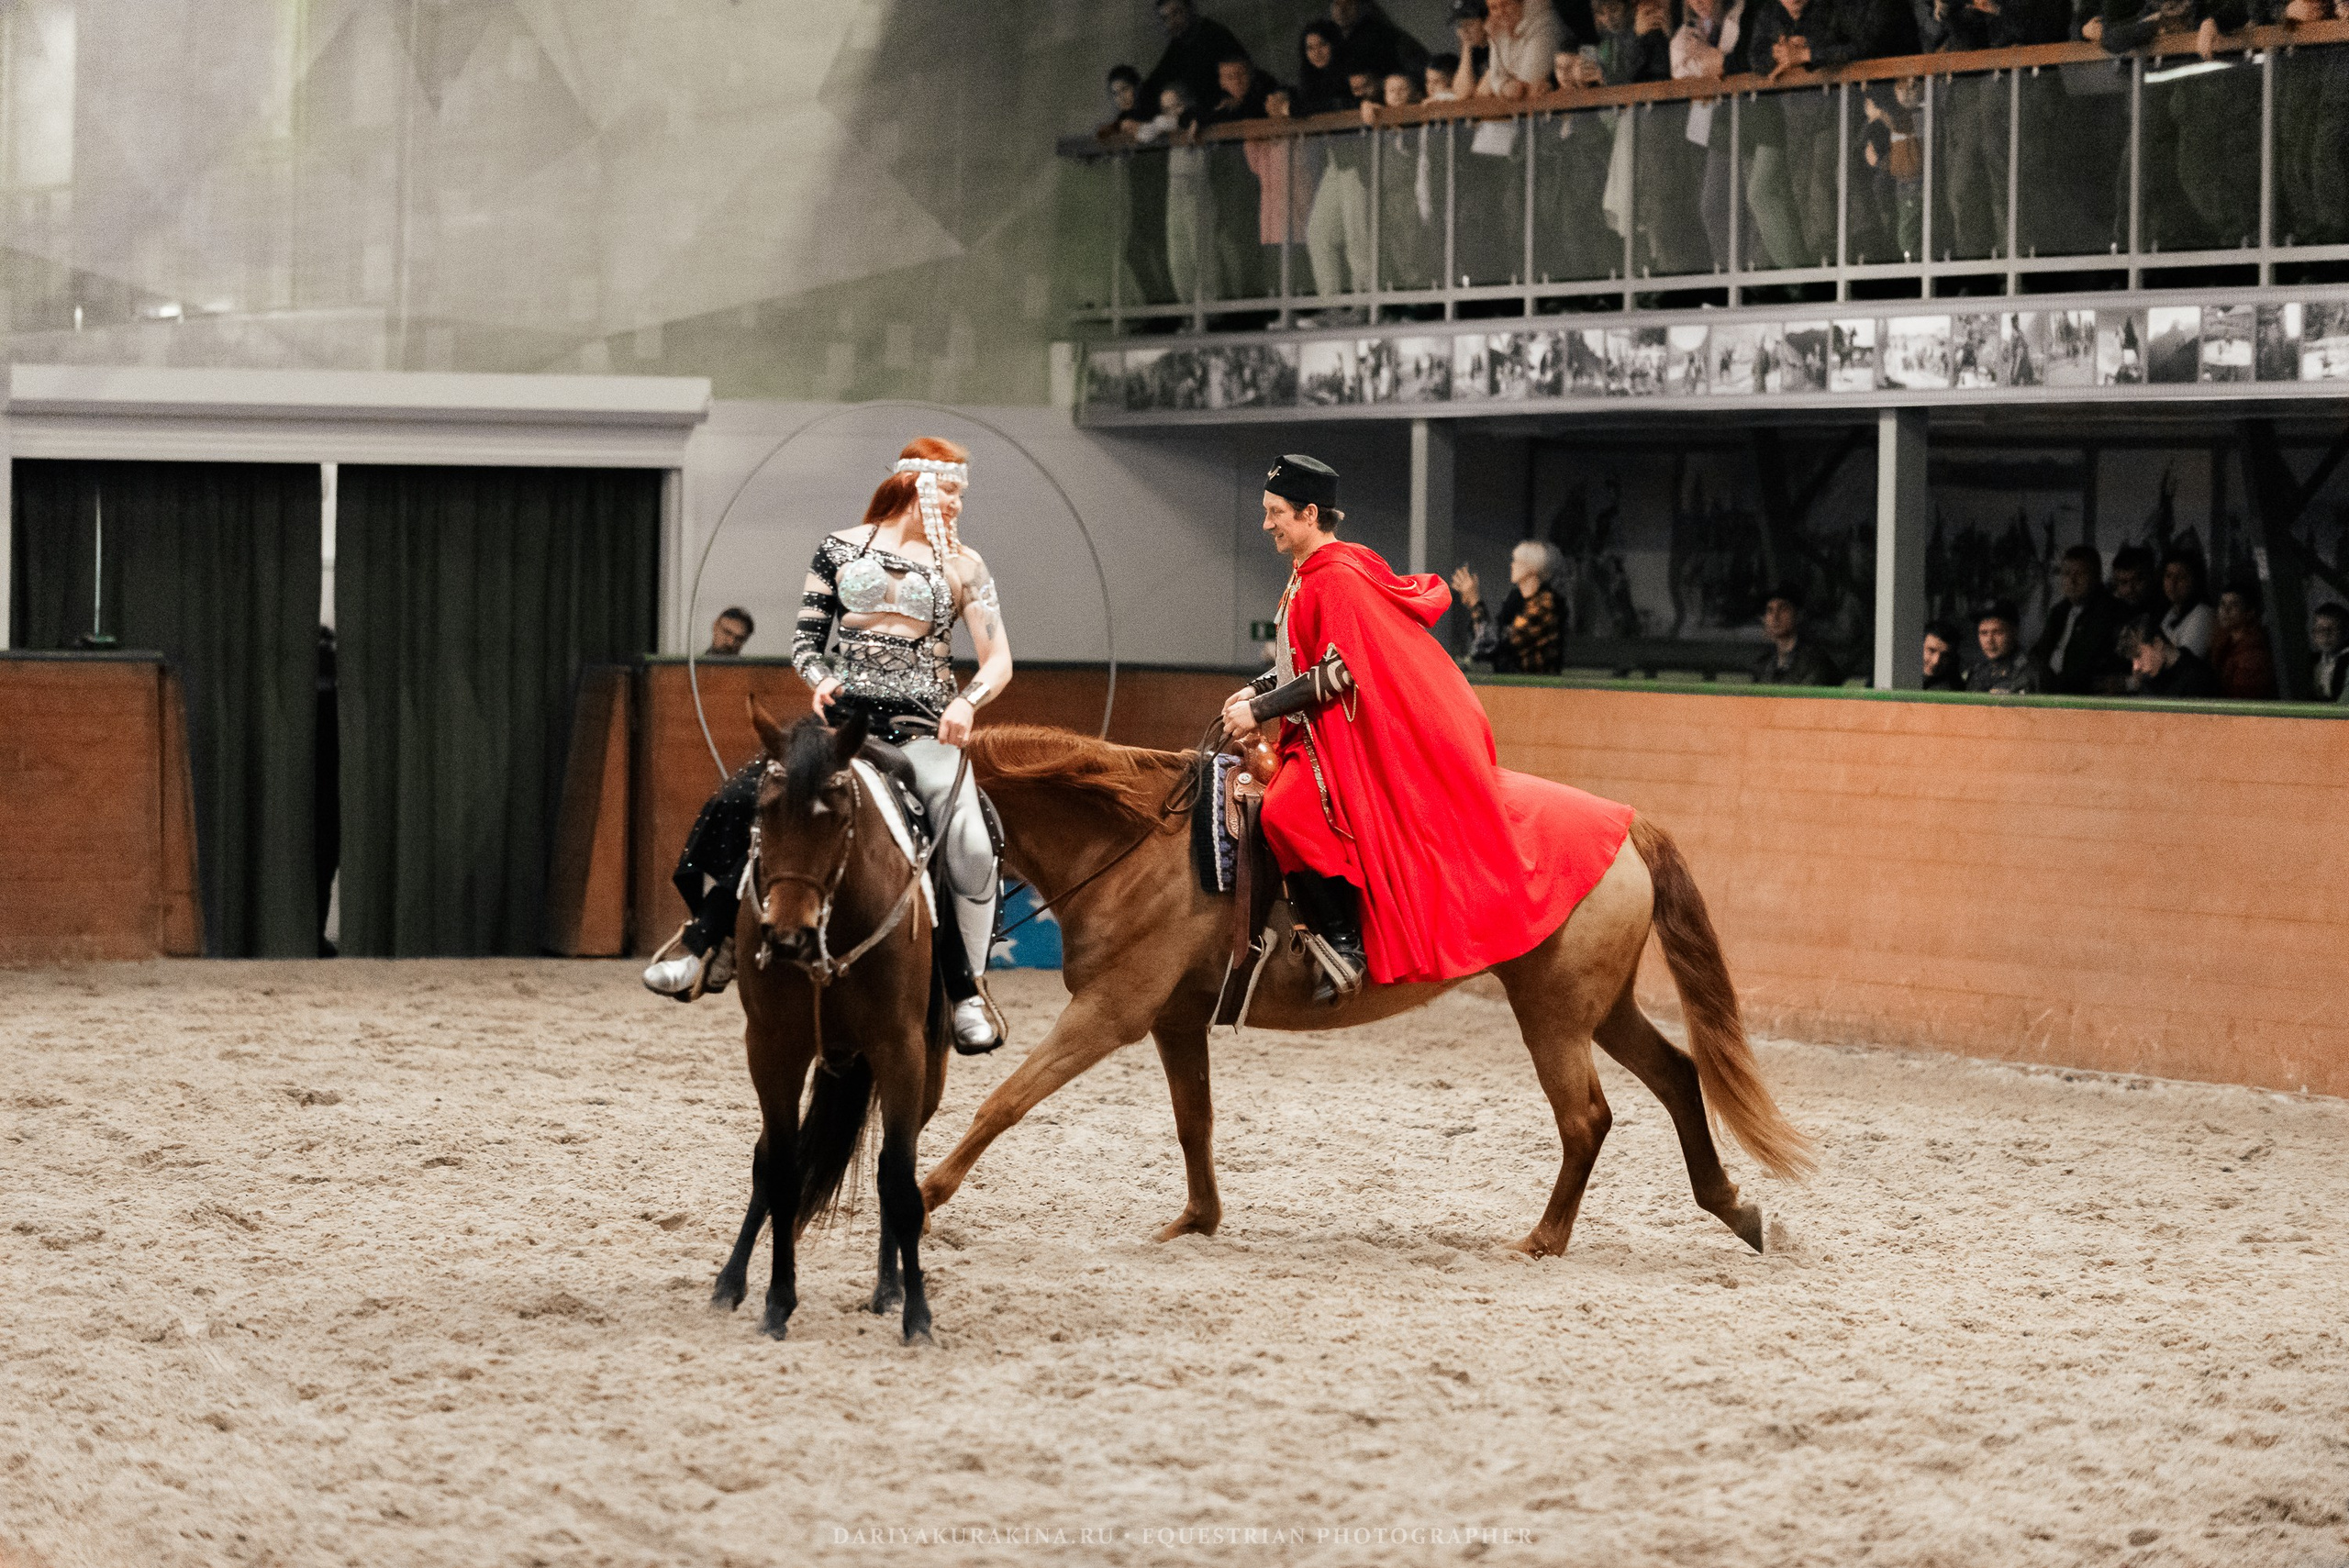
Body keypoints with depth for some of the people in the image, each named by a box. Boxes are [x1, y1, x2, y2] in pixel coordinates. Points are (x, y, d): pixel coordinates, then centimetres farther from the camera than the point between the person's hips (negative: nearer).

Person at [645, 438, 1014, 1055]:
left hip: (923, 728, -1)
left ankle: (968, 993, -12)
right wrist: (820, 680, -8)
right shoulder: (841, 549, 9)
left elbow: (998, 660, 4)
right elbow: (805, 639, 13)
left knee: (968, 843, -25)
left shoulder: (962, 566, 8)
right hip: (842, 715, 1)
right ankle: (700, 947, -4)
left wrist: (967, 702, -15)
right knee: (742, 802, -18)